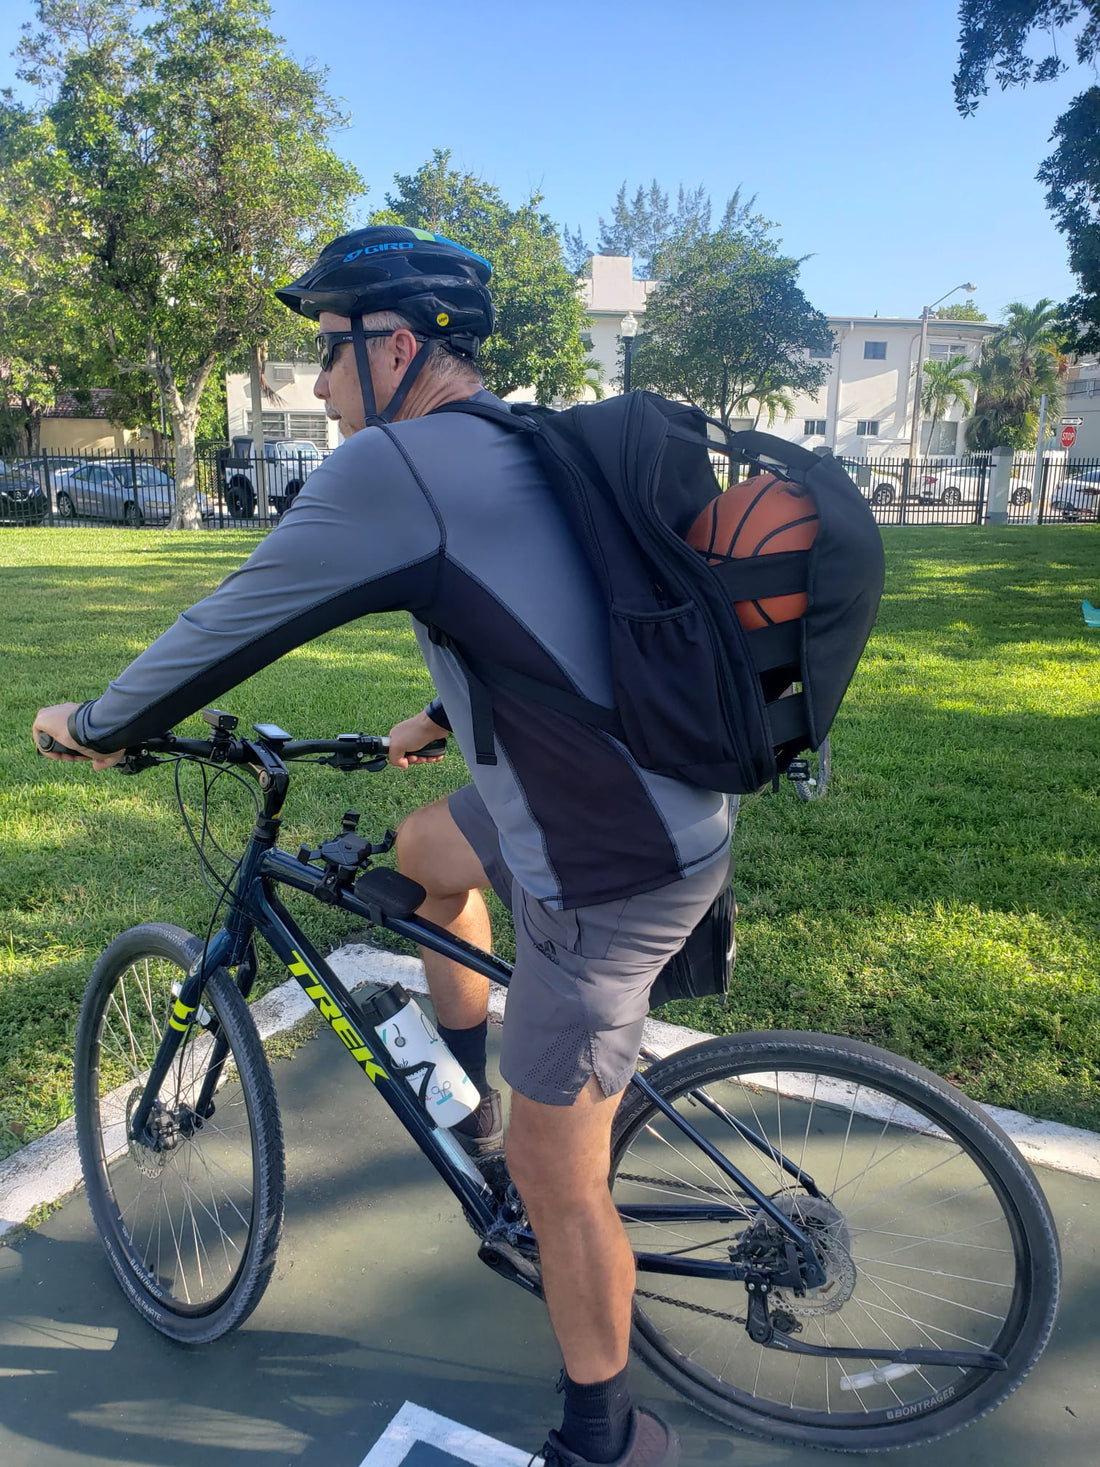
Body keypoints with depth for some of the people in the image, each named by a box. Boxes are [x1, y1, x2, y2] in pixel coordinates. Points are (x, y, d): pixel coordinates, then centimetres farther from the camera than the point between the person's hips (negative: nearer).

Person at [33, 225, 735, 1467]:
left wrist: (92, 724, 7)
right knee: (425, 848, 31)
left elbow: (228, 629, -10)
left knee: (558, 1184, 7)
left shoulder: (392, 465, -17)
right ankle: (469, 1102, 44)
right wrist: (436, 721, 38)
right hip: (661, 798, 10)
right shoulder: (522, 452, 11)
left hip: (608, 876, -9)